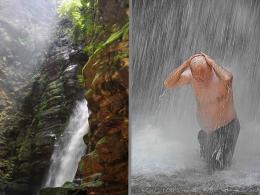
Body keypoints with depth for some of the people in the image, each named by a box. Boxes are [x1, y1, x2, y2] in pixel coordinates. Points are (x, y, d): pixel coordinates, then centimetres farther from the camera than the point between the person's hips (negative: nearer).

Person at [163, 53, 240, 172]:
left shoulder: (219, 75, -27)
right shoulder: (190, 76, -15)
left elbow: (228, 78, -52)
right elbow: (168, 84, -23)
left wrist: (211, 62, -37)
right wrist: (185, 64, -30)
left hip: (226, 127, -4)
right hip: (206, 130, 4)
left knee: (220, 167, 4)